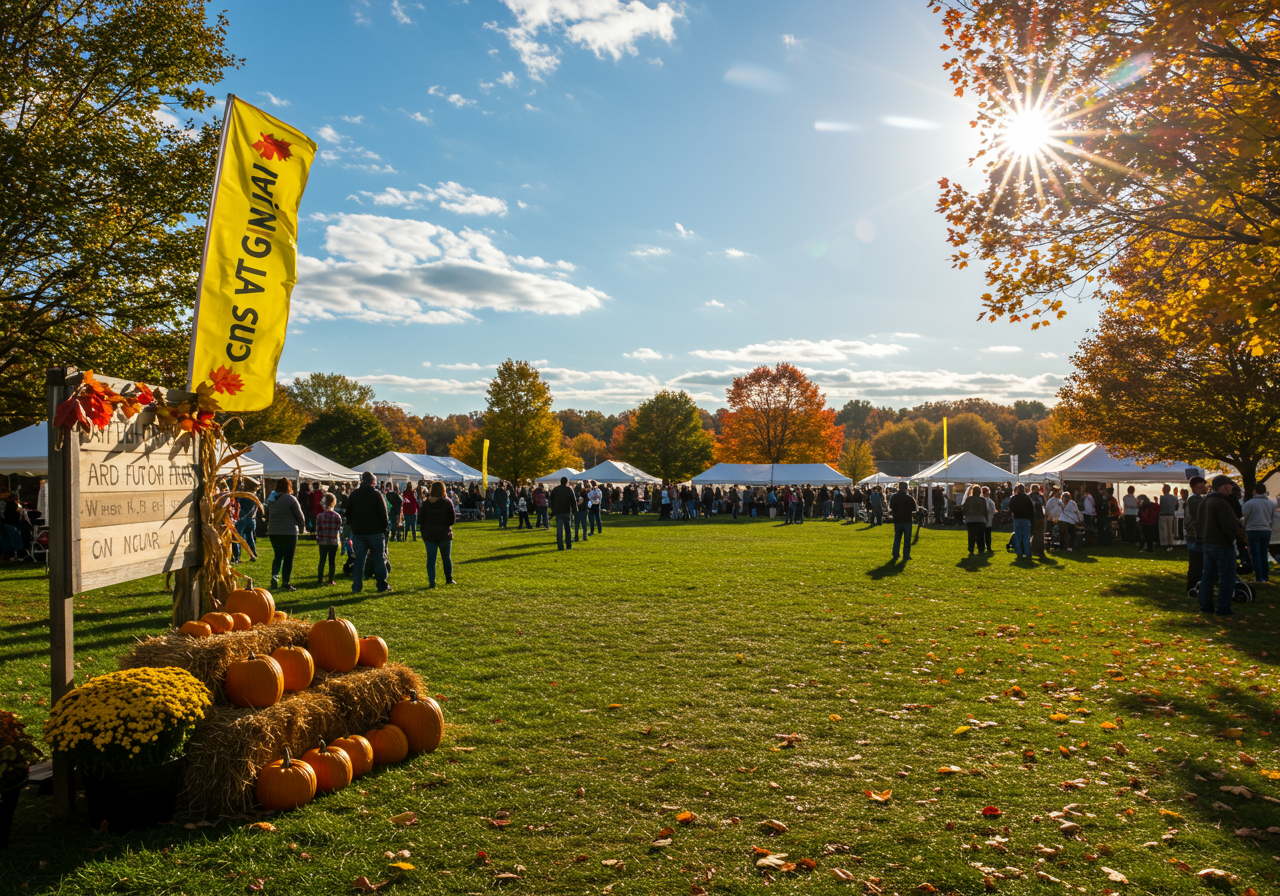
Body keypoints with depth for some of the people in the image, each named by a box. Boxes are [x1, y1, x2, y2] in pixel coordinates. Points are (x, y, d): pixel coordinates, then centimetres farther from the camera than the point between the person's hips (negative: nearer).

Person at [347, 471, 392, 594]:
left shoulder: (353, 495, 3)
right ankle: (382, 586, 7)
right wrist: (384, 528, 4)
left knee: (359, 560, 8)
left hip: (358, 532, 3)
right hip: (375, 532, -3)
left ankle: (356, 588, 9)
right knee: (379, 559, 5)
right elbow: (384, 514, -7)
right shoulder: (377, 494, -8)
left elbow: (348, 514, 10)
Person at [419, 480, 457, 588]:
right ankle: (449, 579, 24)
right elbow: (453, 520, -7)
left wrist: (424, 533, 13)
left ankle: (431, 582, -1)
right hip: (445, 534, -1)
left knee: (431, 559, 3)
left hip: (429, 535, 1)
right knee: (447, 558, 15)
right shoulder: (447, 502, -6)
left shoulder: (426, 503, 0)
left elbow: (420, 520, 2)